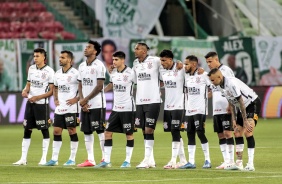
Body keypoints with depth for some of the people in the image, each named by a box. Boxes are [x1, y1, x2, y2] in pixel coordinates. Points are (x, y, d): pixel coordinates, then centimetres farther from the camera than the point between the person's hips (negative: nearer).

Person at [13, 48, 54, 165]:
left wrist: (37, 97, -16)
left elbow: (51, 91, -9)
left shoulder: (49, 71, -9)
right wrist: (25, 91, -3)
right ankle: (23, 159, 8)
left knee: (44, 130, 1)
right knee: (27, 130, 5)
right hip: (30, 103, 6)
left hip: (42, 104, -6)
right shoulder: (31, 69, 10)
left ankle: (44, 158, 7)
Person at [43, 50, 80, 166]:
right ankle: (54, 159, 8)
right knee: (56, 131, 4)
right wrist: (55, 99, 12)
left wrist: (76, 99, -15)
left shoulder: (75, 73, -10)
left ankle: (72, 159, 6)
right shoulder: (58, 74, 12)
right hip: (59, 108, 7)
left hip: (71, 108, -7)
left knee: (72, 131, -1)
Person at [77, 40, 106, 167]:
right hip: (85, 105, 7)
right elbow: (80, 85, 15)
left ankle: (105, 158, -3)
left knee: (100, 131, -7)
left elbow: (99, 86, -13)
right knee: (87, 132, 6)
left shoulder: (99, 66, -8)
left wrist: (86, 99, -11)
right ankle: (90, 160, 9)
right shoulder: (82, 66, 14)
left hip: (97, 104, -7)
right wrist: (82, 100, -1)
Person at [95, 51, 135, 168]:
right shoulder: (113, 73, 8)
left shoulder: (130, 73, -10)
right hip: (116, 108, 6)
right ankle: (107, 161, 4)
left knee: (129, 134, 1)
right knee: (108, 132, 1)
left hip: (128, 108, -6)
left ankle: (128, 161, 9)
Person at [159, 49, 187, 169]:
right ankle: (183, 160, 18)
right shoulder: (163, 71, 8)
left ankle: (173, 161, -11)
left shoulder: (180, 70, -11)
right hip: (167, 106, 7)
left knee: (175, 132, -11)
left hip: (178, 106, -7)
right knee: (175, 133, 10)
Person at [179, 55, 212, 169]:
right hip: (189, 110, 7)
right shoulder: (187, 76, 13)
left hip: (200, 109, -7)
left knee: (200, 133, -9)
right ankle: (191, 162, 7)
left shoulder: (203, 75, -9)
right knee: (190, 134, 5)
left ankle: (208, 160, 0)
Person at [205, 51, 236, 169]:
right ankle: (226, 161, 10)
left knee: (227, 133, -9)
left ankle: (231, 161, -9)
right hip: (216, 110, 8)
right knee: (220, 134, 6)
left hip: (226, 109, -8)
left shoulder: (226, 70, -6)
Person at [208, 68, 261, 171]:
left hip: (253, 104, -9)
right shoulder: (220, 86, -2)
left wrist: (245, 121, -23)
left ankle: (250, 164, -23)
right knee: (237, 133, 5)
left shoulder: (232, 84, -30)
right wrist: (233, 120, 3)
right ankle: (239, 162, 15)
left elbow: (241, 102, -27)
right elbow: (231, 103, 7)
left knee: (248, 132, -20)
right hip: (243, 107, 9)